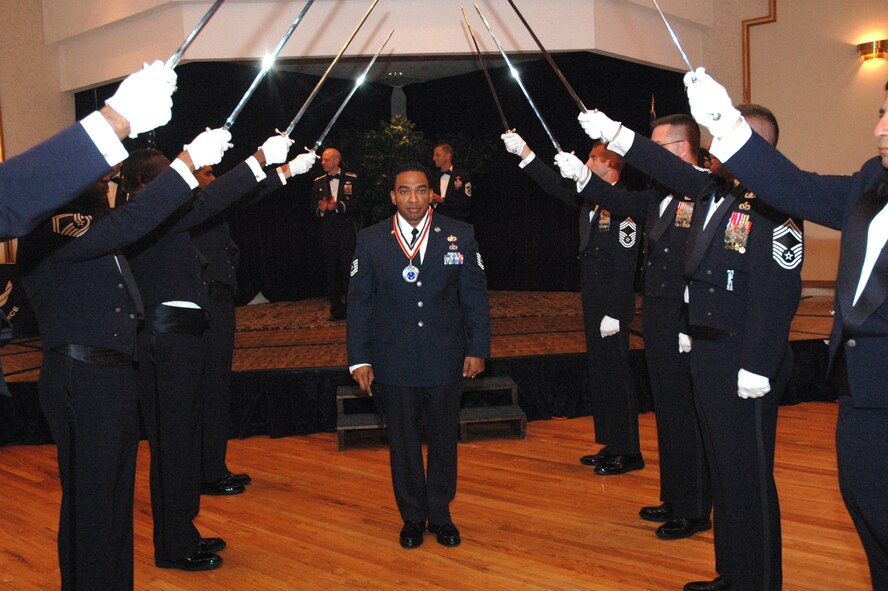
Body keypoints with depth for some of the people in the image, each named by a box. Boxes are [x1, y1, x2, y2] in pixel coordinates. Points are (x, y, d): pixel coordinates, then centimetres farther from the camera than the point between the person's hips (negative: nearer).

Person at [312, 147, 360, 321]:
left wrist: (338, 206, -19)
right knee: (331, 271, 4)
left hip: (347, 230, -3)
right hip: (327, 232, 3)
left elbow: (356, 204, -5)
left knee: (348, 269, -5)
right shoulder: (318, 182, 13)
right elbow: (313, 206, 10)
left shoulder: (351, 179, 2)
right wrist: (320, 208, -13)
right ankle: (336, 309, 11)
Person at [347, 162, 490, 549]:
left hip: (445, 360, 0)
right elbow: (359, 303, 2)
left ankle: (440, 514, 31)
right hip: (393, 364, 0)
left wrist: (477, 348, -2)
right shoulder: (371, 241, 0)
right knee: (403, 441, 11)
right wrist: (359, 359, -3)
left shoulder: (460, 236, 0)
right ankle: (412, 516, 30)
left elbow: (476, 296, 3)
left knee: (443, 438, 13)